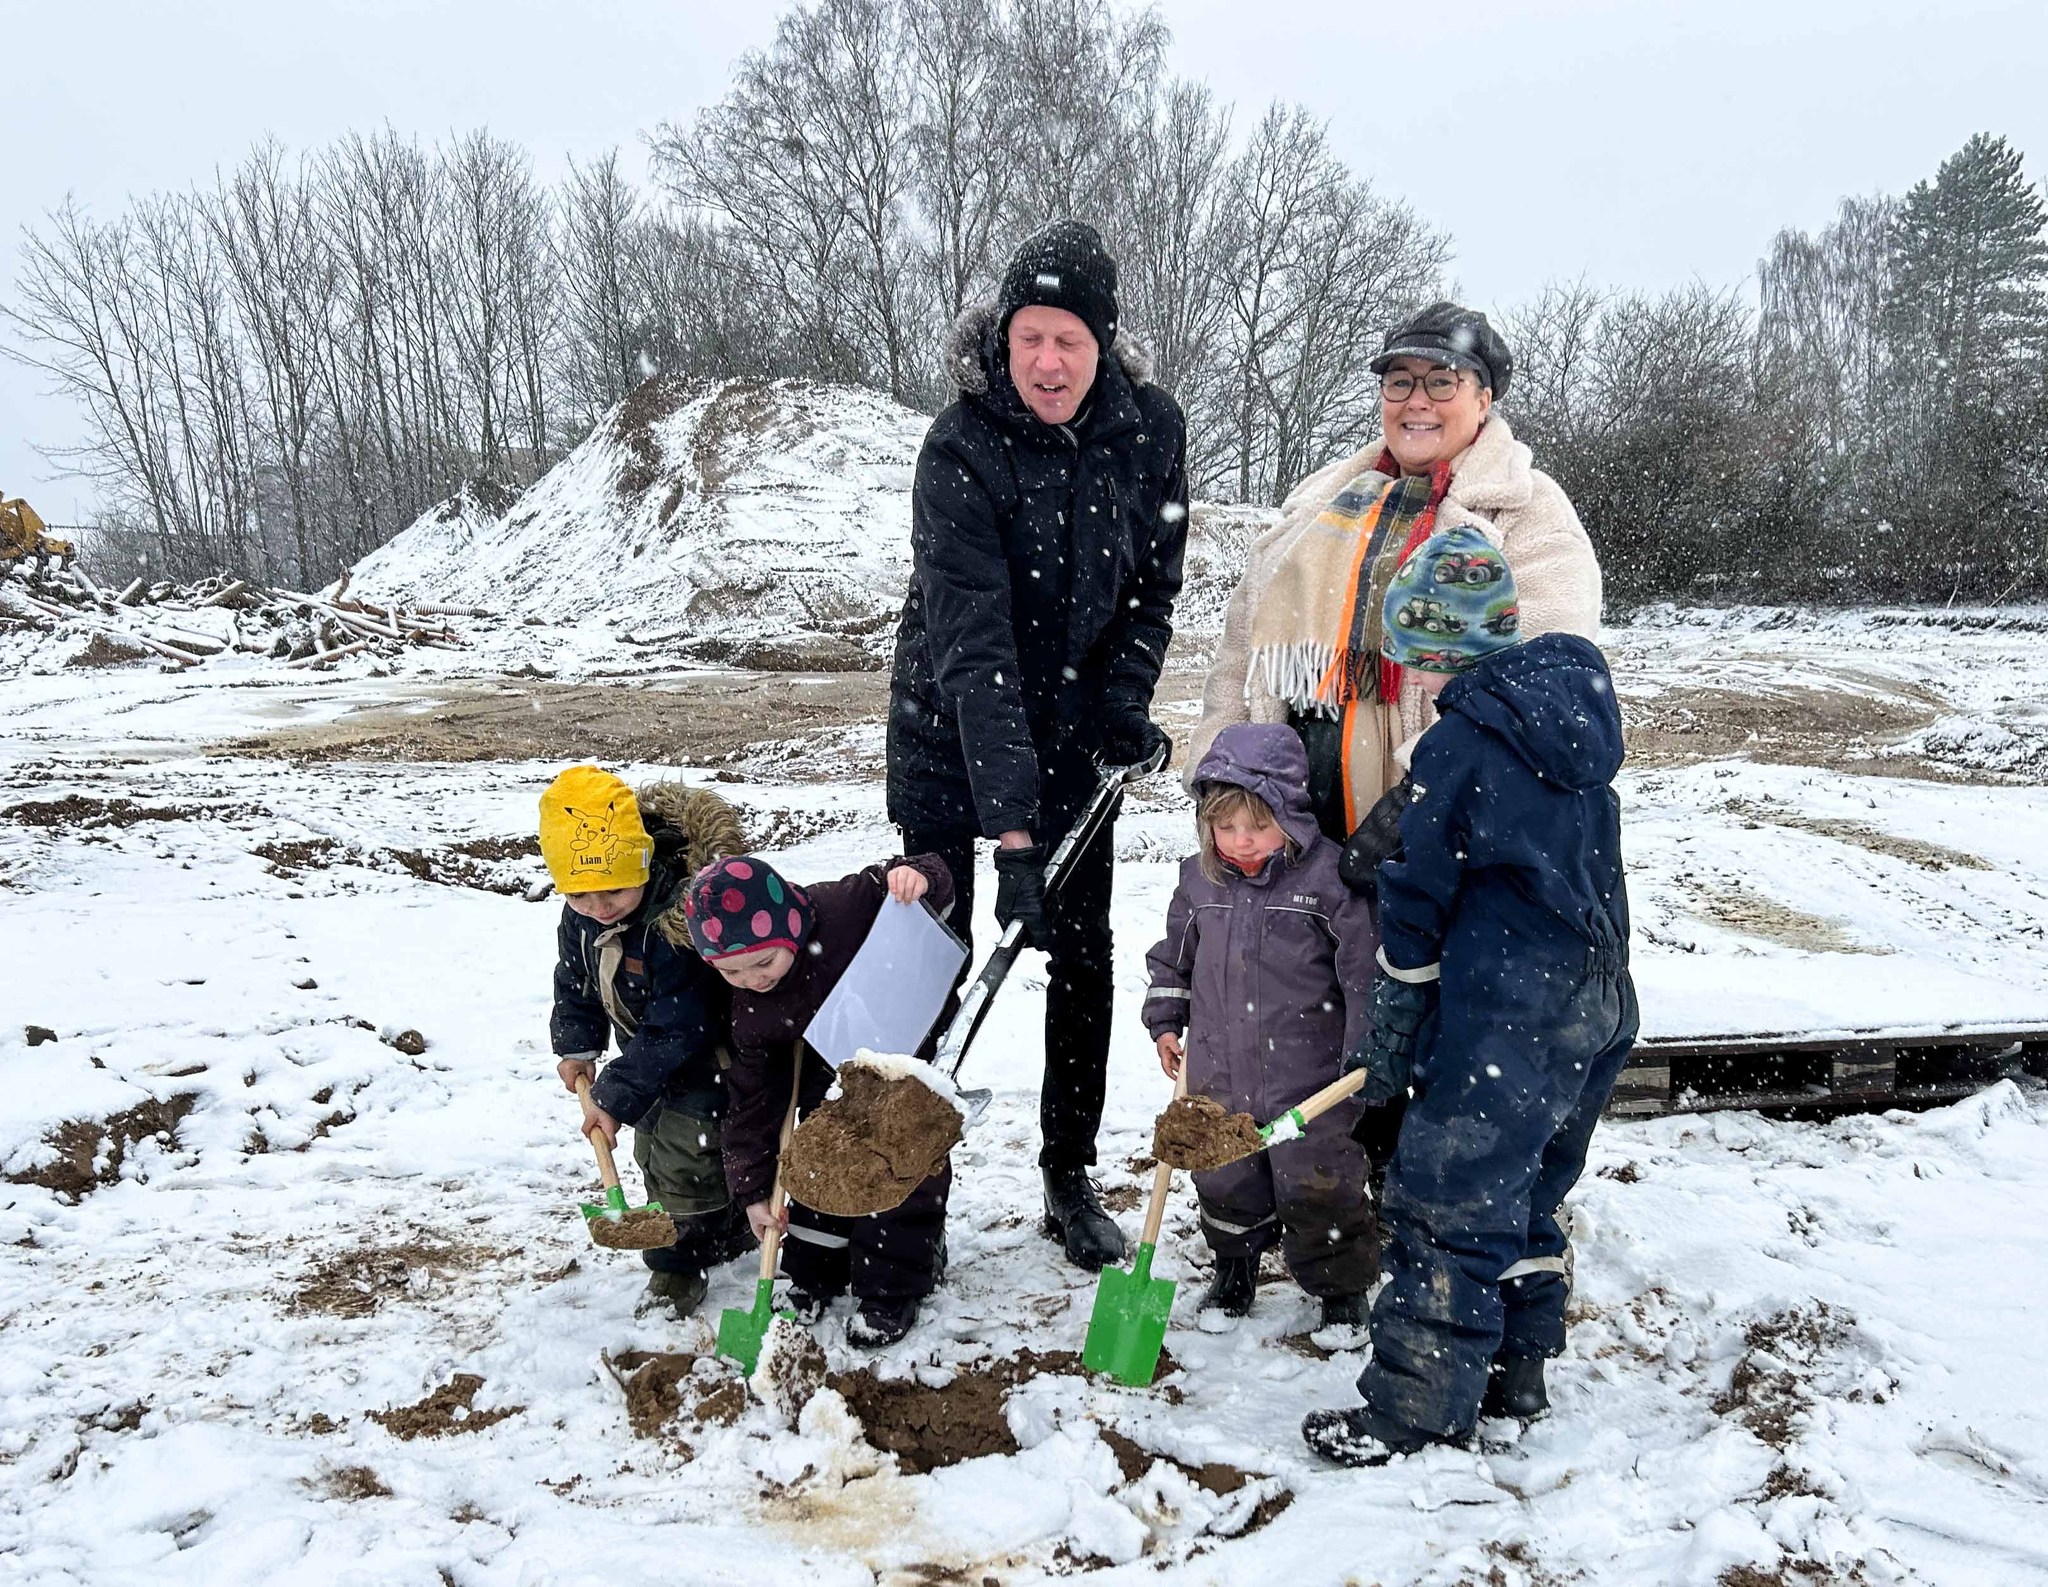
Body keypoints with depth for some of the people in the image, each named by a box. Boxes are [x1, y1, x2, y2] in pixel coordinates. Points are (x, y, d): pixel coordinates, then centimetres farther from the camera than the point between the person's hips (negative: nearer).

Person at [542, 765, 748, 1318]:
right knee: (653, 1148, 16)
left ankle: (678, 1267, 14)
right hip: (650, 1048, 8)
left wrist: (617, 1096, -27)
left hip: (705, 1055, -8)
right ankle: (727, 1230, 34)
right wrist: (577, 1044, 1)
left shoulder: (678, 920, -39)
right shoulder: (580, 914, -15)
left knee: (683, 1149, -6)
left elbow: (675, 1030, -33)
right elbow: (576, 975, 7)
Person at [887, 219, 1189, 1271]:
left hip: (1075, 726, 4)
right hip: (953, 728, -3)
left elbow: (1153, 584, 4)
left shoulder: (1150, 428, -10)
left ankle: (1071, 1180, 22)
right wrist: (1009, 825, -40)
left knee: (1083, 960, 7)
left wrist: (1125, 701, -11)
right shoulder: (960, 451, -24)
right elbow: (973, 643, -33)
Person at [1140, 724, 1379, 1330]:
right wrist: (1165, 1022, 16)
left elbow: (1365, 970, -10)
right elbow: (1174, 955, 17)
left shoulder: (1329, 876, -14)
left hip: (1308, 1076, -4)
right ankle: (1234, 1268, 40)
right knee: (1224, 1178, 16)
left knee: (1316, 1186, 7)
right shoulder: (1200, 878, 1)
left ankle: (1341, 1286, 29)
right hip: (1219, 1073, 4)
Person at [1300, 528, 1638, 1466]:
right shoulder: (1575, 707, 10)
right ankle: (1513, 1373, 32)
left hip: (1504, 1016, -9)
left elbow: (1417, 902, -8)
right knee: (1526, 1194, 20)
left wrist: (1390, 1038, 1)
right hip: (1597, 1003, 9)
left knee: (1448, 1202, -1)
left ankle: (1414, 1413, 7)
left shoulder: (1462, 741, -13)